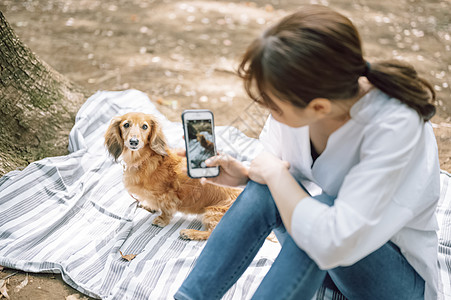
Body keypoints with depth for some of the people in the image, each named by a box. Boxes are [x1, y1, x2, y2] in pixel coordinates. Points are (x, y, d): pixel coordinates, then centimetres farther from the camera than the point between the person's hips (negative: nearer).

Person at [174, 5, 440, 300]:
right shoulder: (297, 95, -17)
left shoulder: (396, 125, -34)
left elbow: (331, 243, -41)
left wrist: (274, 173, -28)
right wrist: (244, 175, -17)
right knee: (264, 189, -24)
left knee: (317, 205, -34)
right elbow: (281, 172, 4)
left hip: (402, 276, -5)